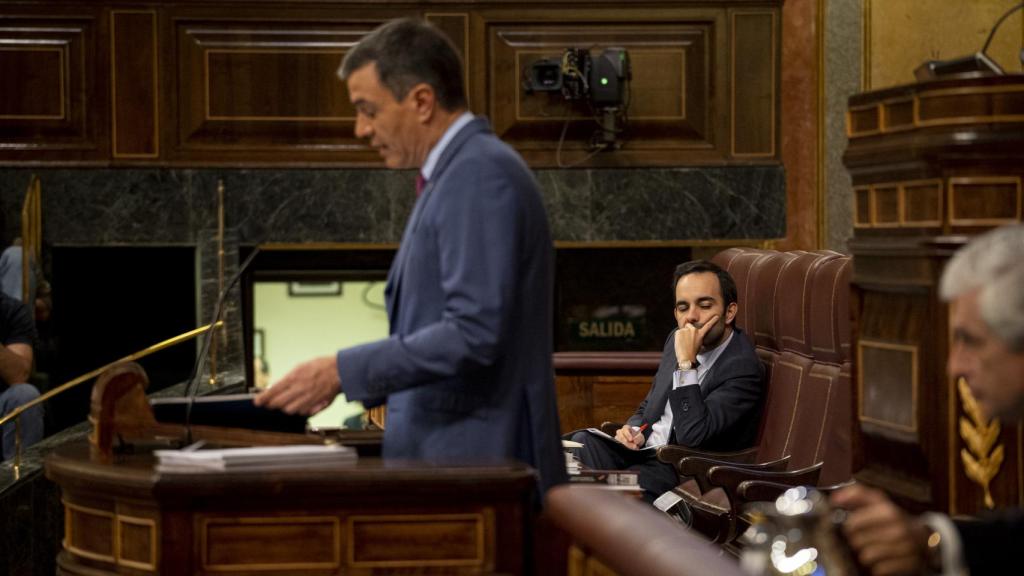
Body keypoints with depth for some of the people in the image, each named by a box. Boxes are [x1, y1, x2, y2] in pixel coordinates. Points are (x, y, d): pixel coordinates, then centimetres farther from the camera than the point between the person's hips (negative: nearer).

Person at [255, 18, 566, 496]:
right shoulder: (454, 175, 17)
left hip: (475, 463, -10)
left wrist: (344, 371, -18)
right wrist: (346, 381, 13)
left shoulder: (482, 174, -15)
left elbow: (475, 332, -23)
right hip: (442, 460, 10)